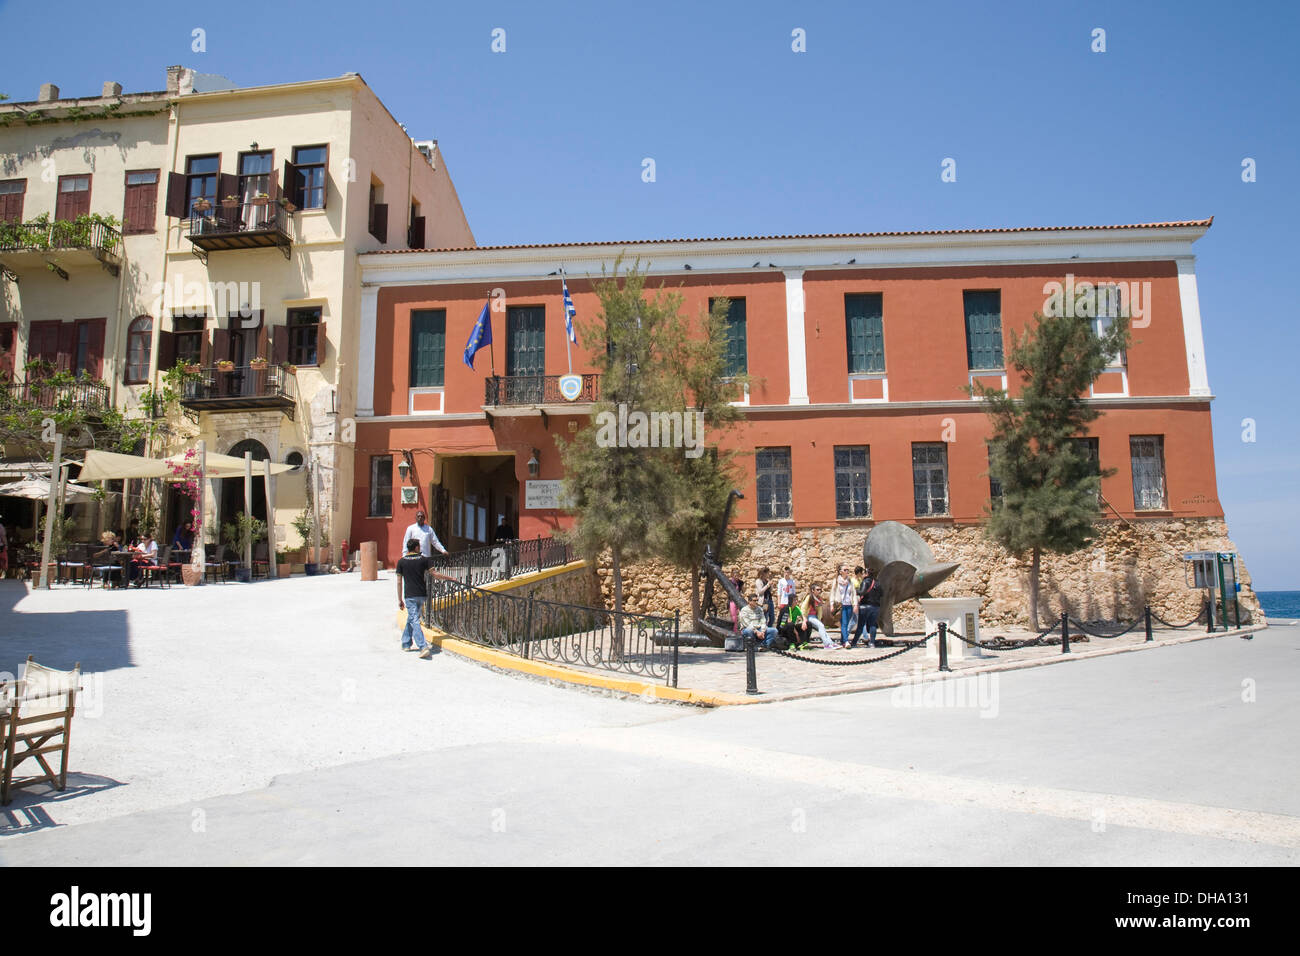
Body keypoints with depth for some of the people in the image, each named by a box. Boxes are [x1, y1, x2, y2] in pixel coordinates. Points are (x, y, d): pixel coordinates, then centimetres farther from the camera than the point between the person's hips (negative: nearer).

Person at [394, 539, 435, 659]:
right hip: (422, 595, 3)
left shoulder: (401, 561, -1)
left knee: (414, 621, -6)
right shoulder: (423, 559, 0)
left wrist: (400, 599, 6)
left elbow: (399, 582, 0)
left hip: (410, 596, -3)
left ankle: (423, 647, -19)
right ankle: (406, 643, 31)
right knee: (411, 619, 21)